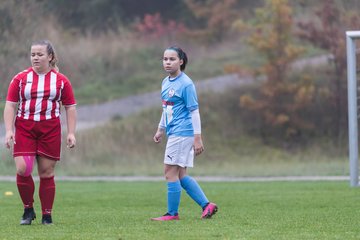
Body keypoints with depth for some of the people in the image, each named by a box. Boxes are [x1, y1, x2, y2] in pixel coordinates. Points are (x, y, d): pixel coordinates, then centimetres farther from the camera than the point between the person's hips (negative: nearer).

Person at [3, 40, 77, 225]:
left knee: (46, 172, 1)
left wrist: (71, 133, 0)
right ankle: (28, 210, 6)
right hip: (24, 128, 0)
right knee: (23, 169, -13)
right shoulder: (20, 79, 5)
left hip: (50, 130, 0)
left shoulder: (61, 80, 6)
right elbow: (10, 105, 4)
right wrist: (9, 130, -6)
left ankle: (47, 215, 10)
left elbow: (70, 107, 8)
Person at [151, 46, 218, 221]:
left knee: (170, 173, -6)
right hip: (174, 133, 9)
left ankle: (172, 213, 1)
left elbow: (194, 111, -14)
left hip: (182, 134, -9)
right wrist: (160, 130, 25)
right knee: (180, 175, 9)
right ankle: (206, 205, 13)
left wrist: (197, 138, -17)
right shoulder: (166, 82, 12)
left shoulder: (186, 84, -13)